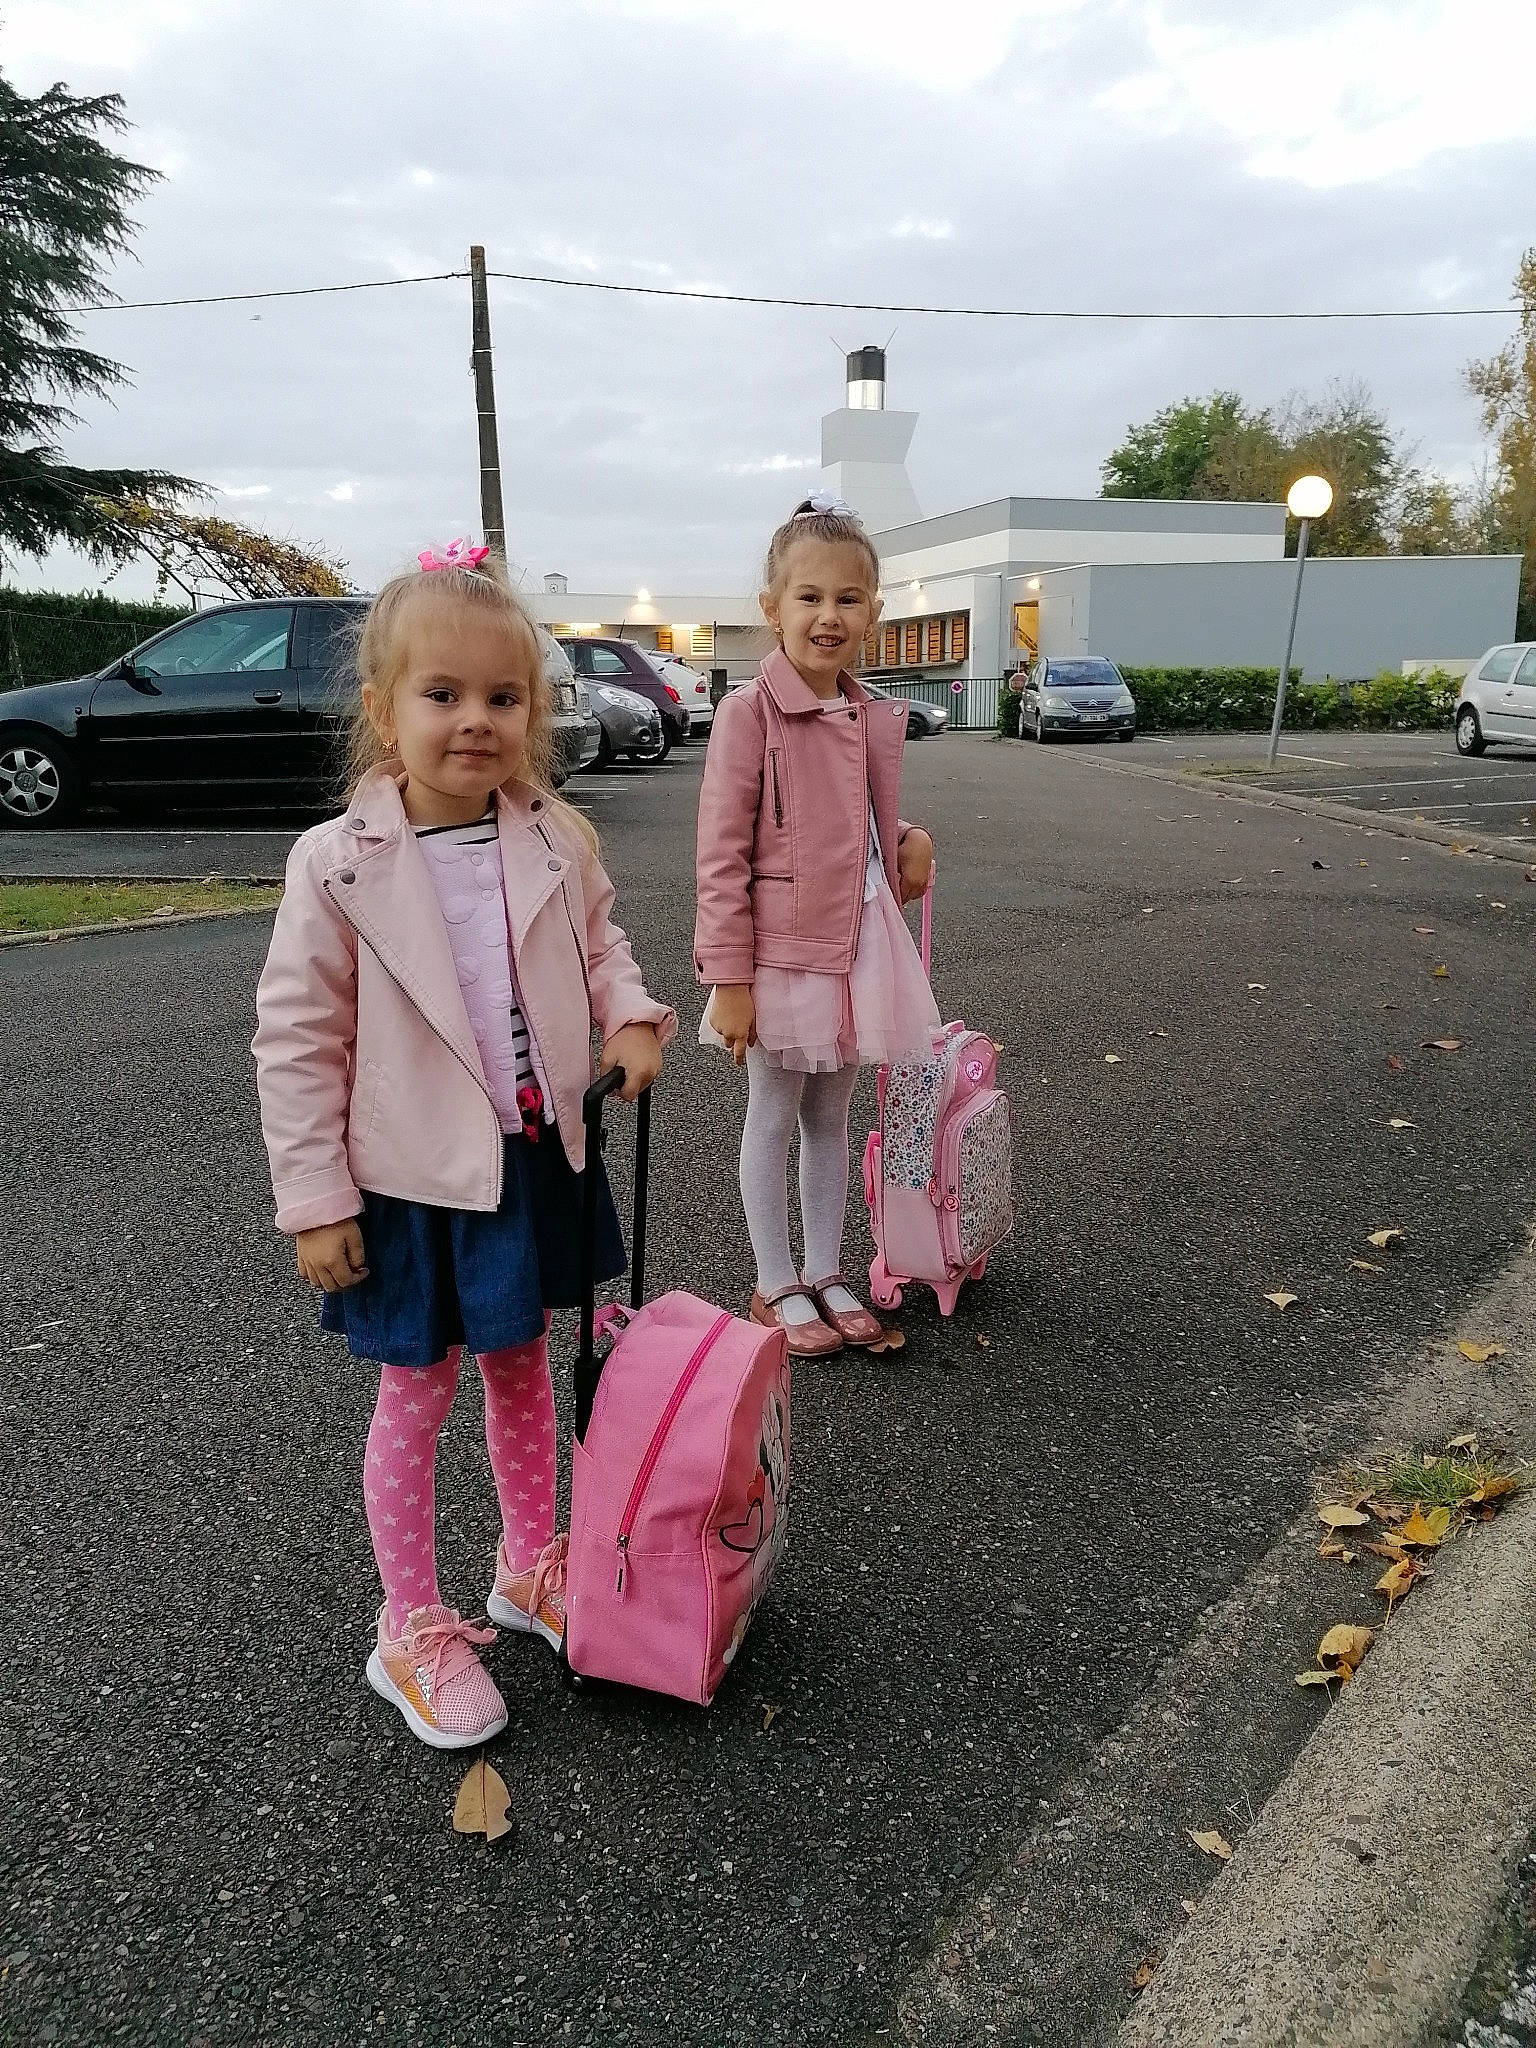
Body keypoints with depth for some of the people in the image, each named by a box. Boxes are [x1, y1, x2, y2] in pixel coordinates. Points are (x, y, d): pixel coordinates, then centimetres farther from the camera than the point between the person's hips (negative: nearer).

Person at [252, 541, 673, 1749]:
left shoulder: (558, 841, -6)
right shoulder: (338, 866, -17)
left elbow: (599, 945, 12)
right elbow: (298, 1042, -12)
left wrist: (630, 1016, -9)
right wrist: (316, 1200, -10)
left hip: (539, 1158, 4)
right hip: (413, 1181, -4)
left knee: (523, 1370, 21)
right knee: (417, 1397, 12)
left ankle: (531, 1569, 44)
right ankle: (413, 1629, 32)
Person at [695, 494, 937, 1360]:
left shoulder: (877, 719, 5)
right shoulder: (749, 713, -14)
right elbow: (721, 857, -15)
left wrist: (910, 837, -1)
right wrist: (729, 977, -16)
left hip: (859, 943, 6)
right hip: (781, 950, -6)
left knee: (831, 1117, 17)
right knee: (774, 1118, 9)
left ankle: (826, 1273, 32)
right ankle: (777, 1287, 24)